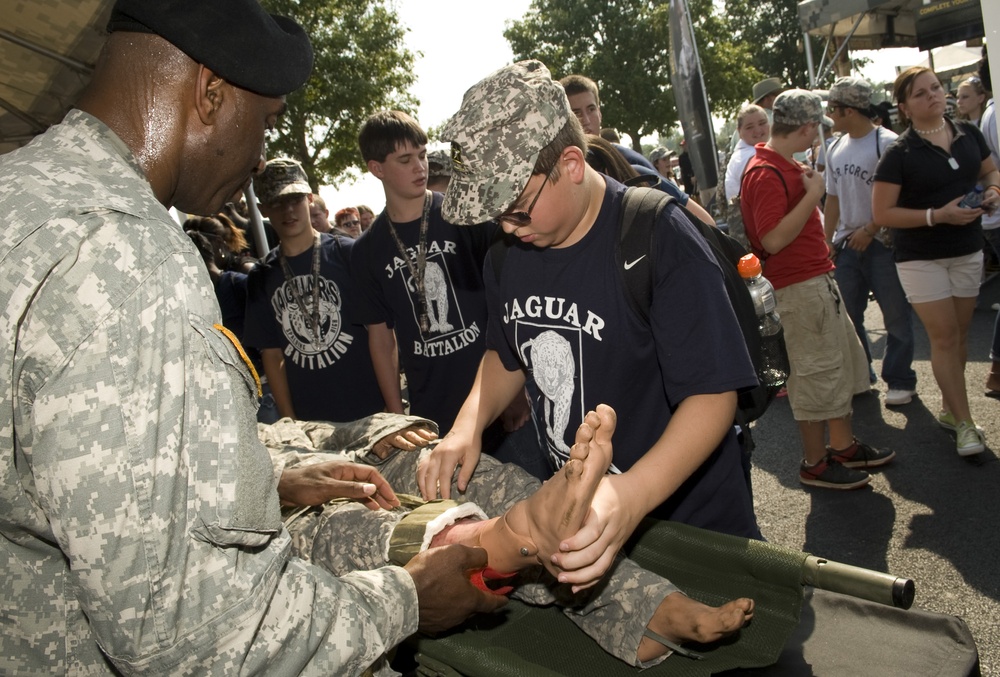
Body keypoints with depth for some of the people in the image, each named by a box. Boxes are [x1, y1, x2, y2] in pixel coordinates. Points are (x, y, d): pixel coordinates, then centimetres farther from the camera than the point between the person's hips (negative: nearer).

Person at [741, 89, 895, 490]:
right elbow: (774, 239, -27)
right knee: (816, 372, -1)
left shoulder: (786, 165, 13)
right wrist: (813, 194, -21)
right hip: (799, 287, -11)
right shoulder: (765, 174, -21)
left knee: (843, 360, 19)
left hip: (819, 279, 11)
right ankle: (815, 464, 14)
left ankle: (844, 446, 33)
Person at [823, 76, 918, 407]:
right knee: (846, 315, 9)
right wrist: (827, 240, 10)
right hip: (847, 244, 7)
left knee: (896, 315, 3)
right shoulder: (836, 149, 11)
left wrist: (869, 230, -16)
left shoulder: (887, 143, -10)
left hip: (882, 243, -6)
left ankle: (900, 380, 14)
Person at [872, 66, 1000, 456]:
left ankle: (949, 408, 27)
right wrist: (938, 215, -22)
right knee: (944, 336, -4)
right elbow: (882, 213, -15)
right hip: (921, 258, -5)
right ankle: (965, 423, 5)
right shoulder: (899, 154, -12)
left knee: (960, 333, 12)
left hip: (968, 251, 5)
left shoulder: (969, 134, 3)